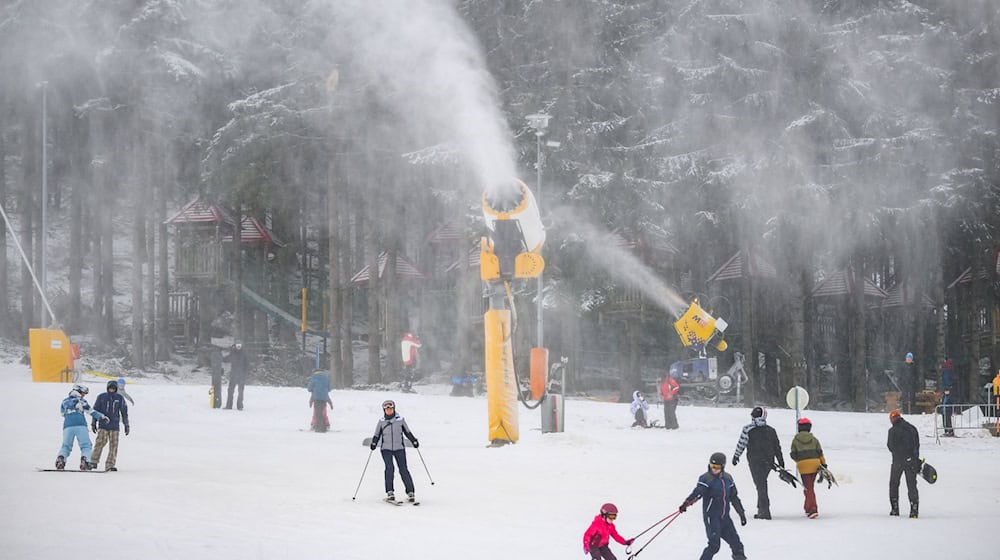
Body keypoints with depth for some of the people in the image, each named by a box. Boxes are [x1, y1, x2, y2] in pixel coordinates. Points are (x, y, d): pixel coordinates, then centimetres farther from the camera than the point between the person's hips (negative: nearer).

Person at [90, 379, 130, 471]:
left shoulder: (120, 398, 7)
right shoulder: (101, 397, 4)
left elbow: (124, 412, 12)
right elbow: (95, 410, 10)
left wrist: (126, 425, 11)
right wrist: (93, 423, 9)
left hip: (115, 426, 2)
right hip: (103, 425, -2)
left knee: (113, 445, -2)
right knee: (100, 442, -13)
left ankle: (110, 465, 2)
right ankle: (94, 461, -4)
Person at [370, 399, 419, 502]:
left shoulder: (400, 420, 5)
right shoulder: (381, 421, 6)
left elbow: (407, 432, 16)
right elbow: (377, 435, 12)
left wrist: (414, 441, 7)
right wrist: (374, 443, -4)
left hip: (399, 448, 0)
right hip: (386, 449, 0)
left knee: (403, 469, -6)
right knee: (389, 468, -17)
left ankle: (410, 492, -1)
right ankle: (389, 492, -14)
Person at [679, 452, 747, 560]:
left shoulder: (728, 478, 8)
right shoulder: (706, 478, -9)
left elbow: (734, 498, 18)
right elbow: (697, 492, -23)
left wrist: (742, 513, 22)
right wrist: (686, 503, -39)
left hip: (725, 517, 6)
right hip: (711, 517, -6)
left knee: (736, 543, 7)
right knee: (714, 545, -14)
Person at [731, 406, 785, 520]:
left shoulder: (748, 429, -7)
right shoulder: (771, 431, 6)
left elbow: (741, 444, -5)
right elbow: (777, 447, 9)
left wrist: (736, 456, 9)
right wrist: (781, 462, 16)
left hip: (755, 462, -4)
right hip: (769, 462, 4)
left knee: (761, 485, -3)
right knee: (762, 484, 19)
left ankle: (765, 511, -10)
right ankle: (761, 509, 21)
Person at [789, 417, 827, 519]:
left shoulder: (795, 440, -1)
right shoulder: (814, 439, 6)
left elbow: (793, 455, 1)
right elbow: (820, 453, 4)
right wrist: (824, 464, 11)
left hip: (803, 465, -3)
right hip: (815, 464, 3)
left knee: (808, 488, -3)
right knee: (810, 486, 18)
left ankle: (813, 510, -13)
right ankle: (808, 508, 25)